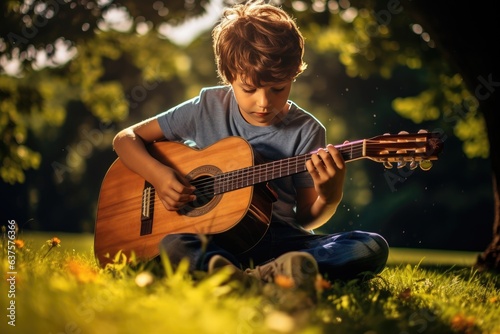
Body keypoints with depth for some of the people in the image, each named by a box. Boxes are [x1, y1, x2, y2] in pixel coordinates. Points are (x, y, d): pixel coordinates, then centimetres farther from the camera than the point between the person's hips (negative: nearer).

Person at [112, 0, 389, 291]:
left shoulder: (307, 131, 0)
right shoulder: (208, 108, 2)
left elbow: (305, 219, 4)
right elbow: (126, 138, 7)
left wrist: (330, 197, -18)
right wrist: (158, 175, -12)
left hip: (281, 240, 1)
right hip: (214, 241, -1)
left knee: (373, 247, -25)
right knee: (173, 246, -34)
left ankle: (259, 276, -46)